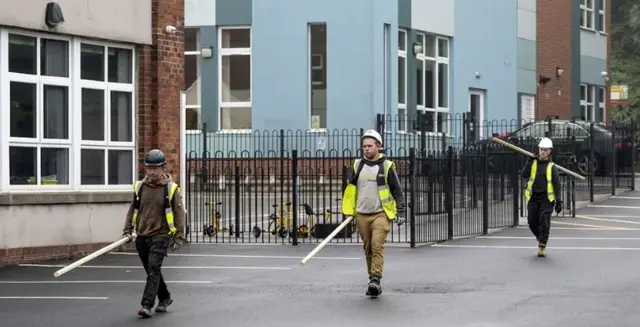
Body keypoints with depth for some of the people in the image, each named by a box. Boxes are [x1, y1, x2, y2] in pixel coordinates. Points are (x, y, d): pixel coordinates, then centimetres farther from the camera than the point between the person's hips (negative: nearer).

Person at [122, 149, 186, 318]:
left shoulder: (171, 188, -6)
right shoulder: (139, 186, 5)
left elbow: (179, 213, -4)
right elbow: (133, 209, 15)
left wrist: (179, 237, -9)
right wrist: (128, 230, 6)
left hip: (160, 236, -5)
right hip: (142, 236, 5)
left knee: (153, 270, -15)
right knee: (152, 271, 14)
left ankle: (147, 305, -18)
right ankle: (164, 298, 33)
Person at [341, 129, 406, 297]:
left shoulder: (387, 166, -2)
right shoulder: (357, 165, 9)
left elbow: (397, 190, 1)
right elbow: (350, 189, 18)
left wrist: (401, 212, -3)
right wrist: (348, 211, 13)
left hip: (381, 214, -4)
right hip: (362, 215, 4)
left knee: (377, 246, -15)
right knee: (368, 248, 8)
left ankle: (376, 279, -18)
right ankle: (373, 280, 15)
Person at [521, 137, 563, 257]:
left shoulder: (552, 167, 0)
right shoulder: (533, 163, 7)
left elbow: (557, 185, -1)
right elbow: (524, 175, -8)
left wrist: (558, 201, -7)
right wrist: (529, 162, -18)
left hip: (546, 198, -3)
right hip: (533, 197, 3)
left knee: (544, 222, -11)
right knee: (532, 222, 4)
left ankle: (542, 246, -5)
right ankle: (540, 238, 29)